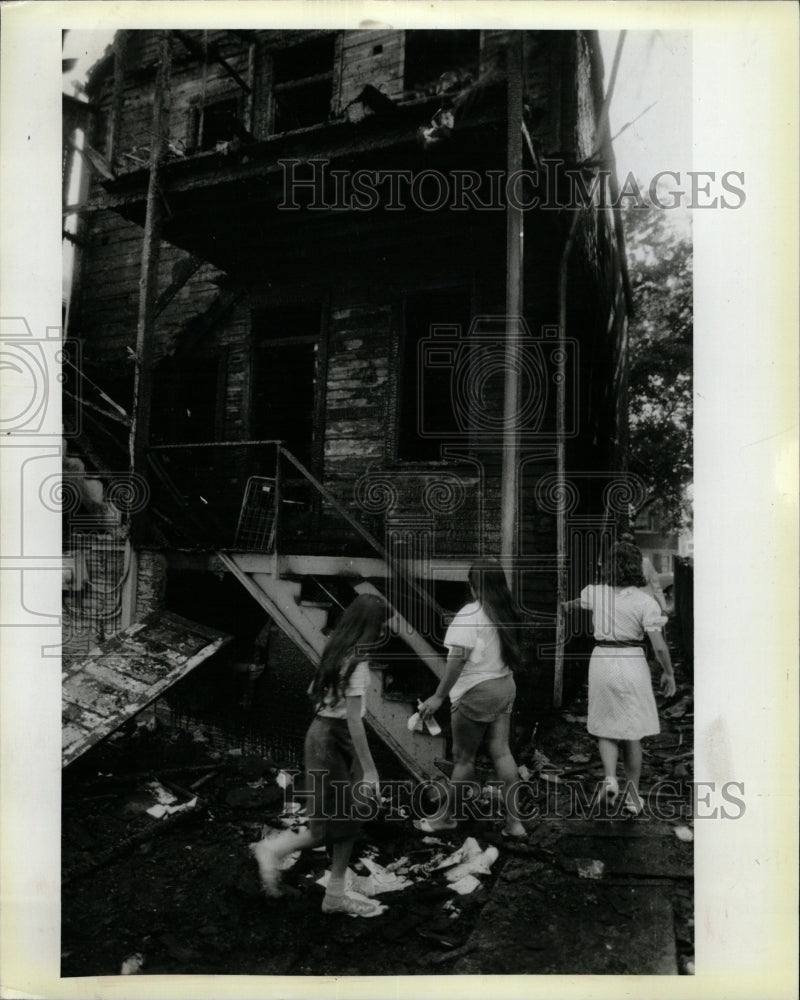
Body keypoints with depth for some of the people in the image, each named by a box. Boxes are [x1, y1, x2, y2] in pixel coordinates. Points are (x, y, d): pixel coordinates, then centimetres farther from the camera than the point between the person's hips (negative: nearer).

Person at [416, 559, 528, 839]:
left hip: (477, 692, -7)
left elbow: (458, 659, -21)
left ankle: (447, 816, 20)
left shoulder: (470, 614, -16)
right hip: (505, 688, 7)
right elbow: (513, 655, 7)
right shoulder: (505, 613, 6)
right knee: (501, 752, 10)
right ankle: (513, 821, 13)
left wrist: (438, 697, -18)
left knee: (463, 758, 5)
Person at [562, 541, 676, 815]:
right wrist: (668, 673, 3)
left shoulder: (594, 593, -1)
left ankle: (609, 777, -4)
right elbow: (659, 646, -13)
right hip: (632, 664, -2)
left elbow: (578, 602, 24)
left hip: (601, 661, 2)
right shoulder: (645, 601, -11)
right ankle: (632, 796, 20)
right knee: (632, 733, 12)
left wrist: (569, 604, 47)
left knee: (605, 727, 17)